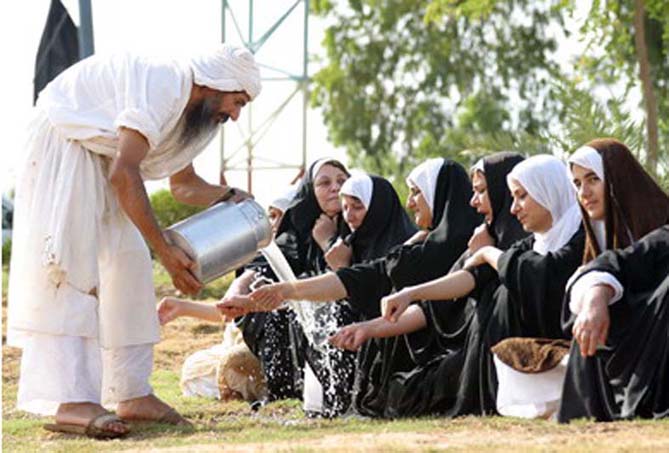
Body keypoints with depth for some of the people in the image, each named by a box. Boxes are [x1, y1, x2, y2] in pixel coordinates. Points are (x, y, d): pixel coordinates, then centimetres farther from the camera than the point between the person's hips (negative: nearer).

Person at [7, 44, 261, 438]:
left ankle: (131, 394, 7)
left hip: (99, 159, 11)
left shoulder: (184, 102, 8)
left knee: (129, 268, 6)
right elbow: (124, 173, -32)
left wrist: (230, 197, 1)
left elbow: (184, 185, 21)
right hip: (62, 144, -11)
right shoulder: (162, 85, -25)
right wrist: (165, 250, -30)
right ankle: (70, 402, -30)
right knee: (70, 268, -20)